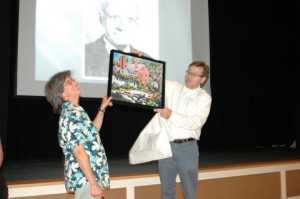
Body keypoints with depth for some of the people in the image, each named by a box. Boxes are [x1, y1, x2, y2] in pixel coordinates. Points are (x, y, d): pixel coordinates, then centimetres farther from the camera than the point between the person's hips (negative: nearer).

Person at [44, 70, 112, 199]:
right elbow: (79, 151, -24)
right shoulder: (71, 115, -18)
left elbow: (92, 132, 28)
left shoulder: (74, 113, 13)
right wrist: (94, 183, -24)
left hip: (86, 177, 10)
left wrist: (102, 108, 27)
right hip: (86, 178, -10)